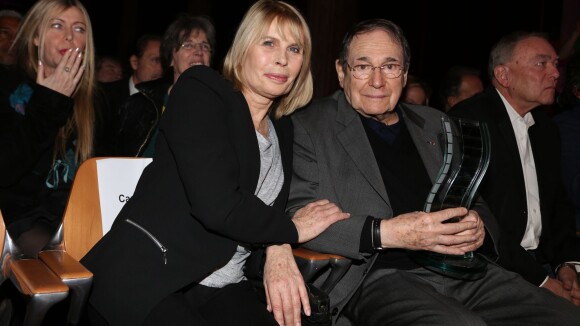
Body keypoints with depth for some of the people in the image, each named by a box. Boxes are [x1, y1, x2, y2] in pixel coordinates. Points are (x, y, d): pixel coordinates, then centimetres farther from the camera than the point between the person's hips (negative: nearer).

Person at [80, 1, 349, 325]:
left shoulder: (283, 128, 16)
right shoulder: (200, 90, -6)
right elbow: (216, 204, -18)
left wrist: (277, 251, -14)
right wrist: (291, 229, -4)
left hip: (223, 289, 5)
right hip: (144, 278, -5)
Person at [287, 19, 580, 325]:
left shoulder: (435, 124, 21)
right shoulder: (310, 126, 5)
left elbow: (476, 203, 24)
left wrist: (478, 226, -2)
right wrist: (384, 233, -17)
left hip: (463, 267, 6)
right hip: (377, 275, -5)